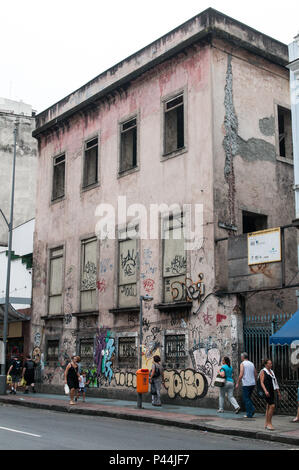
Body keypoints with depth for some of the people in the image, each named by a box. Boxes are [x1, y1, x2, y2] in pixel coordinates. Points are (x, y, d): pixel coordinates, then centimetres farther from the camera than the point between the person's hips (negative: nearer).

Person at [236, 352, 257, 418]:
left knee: (246, 399, 1)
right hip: (252, 383, 6)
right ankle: (252, 409, 6)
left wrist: (237, 383, -7)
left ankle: (249, 414, -2)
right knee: (248, 397, 20)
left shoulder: (242, 364, -7)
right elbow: (256, 374, 14)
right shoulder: (252, 364, 12)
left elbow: (241, 375, -15)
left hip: (246, 384, -6)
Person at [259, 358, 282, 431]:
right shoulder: (263, 372, -5)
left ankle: (266, 424, 14)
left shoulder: (271, 372, 19)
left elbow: (275, 382, 22)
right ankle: (269, 423, -10)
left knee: (269, 407, 8)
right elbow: (262, 382, -13)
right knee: (272, 406, -16)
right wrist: (265, 391, -27)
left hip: (271, 391, 8)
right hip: (266, 391, -8)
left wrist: (278, 392, 20)